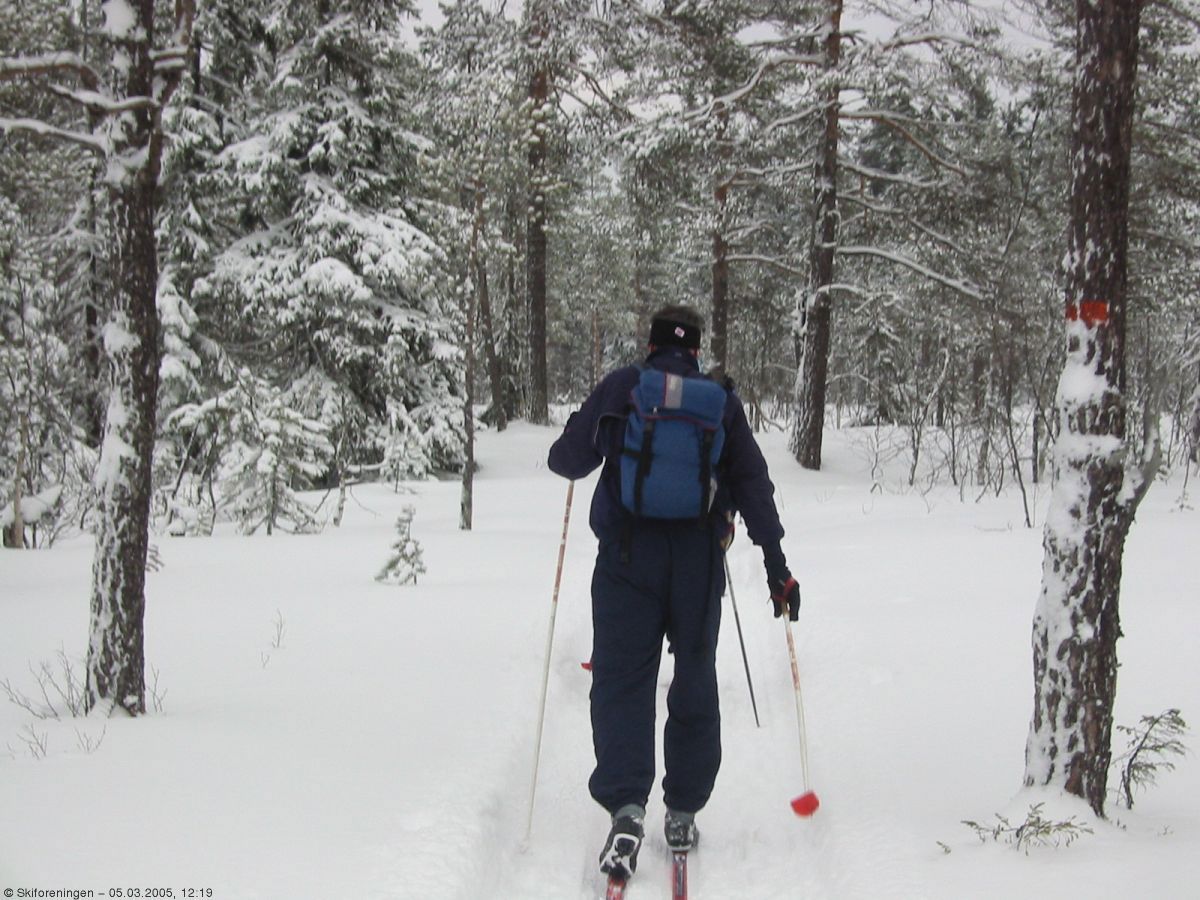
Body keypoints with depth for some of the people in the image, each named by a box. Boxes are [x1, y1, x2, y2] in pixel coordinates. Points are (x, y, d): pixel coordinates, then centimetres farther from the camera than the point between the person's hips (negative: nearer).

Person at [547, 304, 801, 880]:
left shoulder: (618, 389, 1)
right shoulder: (722, 401, 5)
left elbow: (567, 460, 5)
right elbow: (753, 483, 2)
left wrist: (579, 432, 29)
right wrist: (776, 565, 4)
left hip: (627, 558, -1)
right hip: (699, 563, 2)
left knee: (622, 680, 0)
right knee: (695, 685, 15)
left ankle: (625, 806, -20)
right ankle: (683, 812, 19)